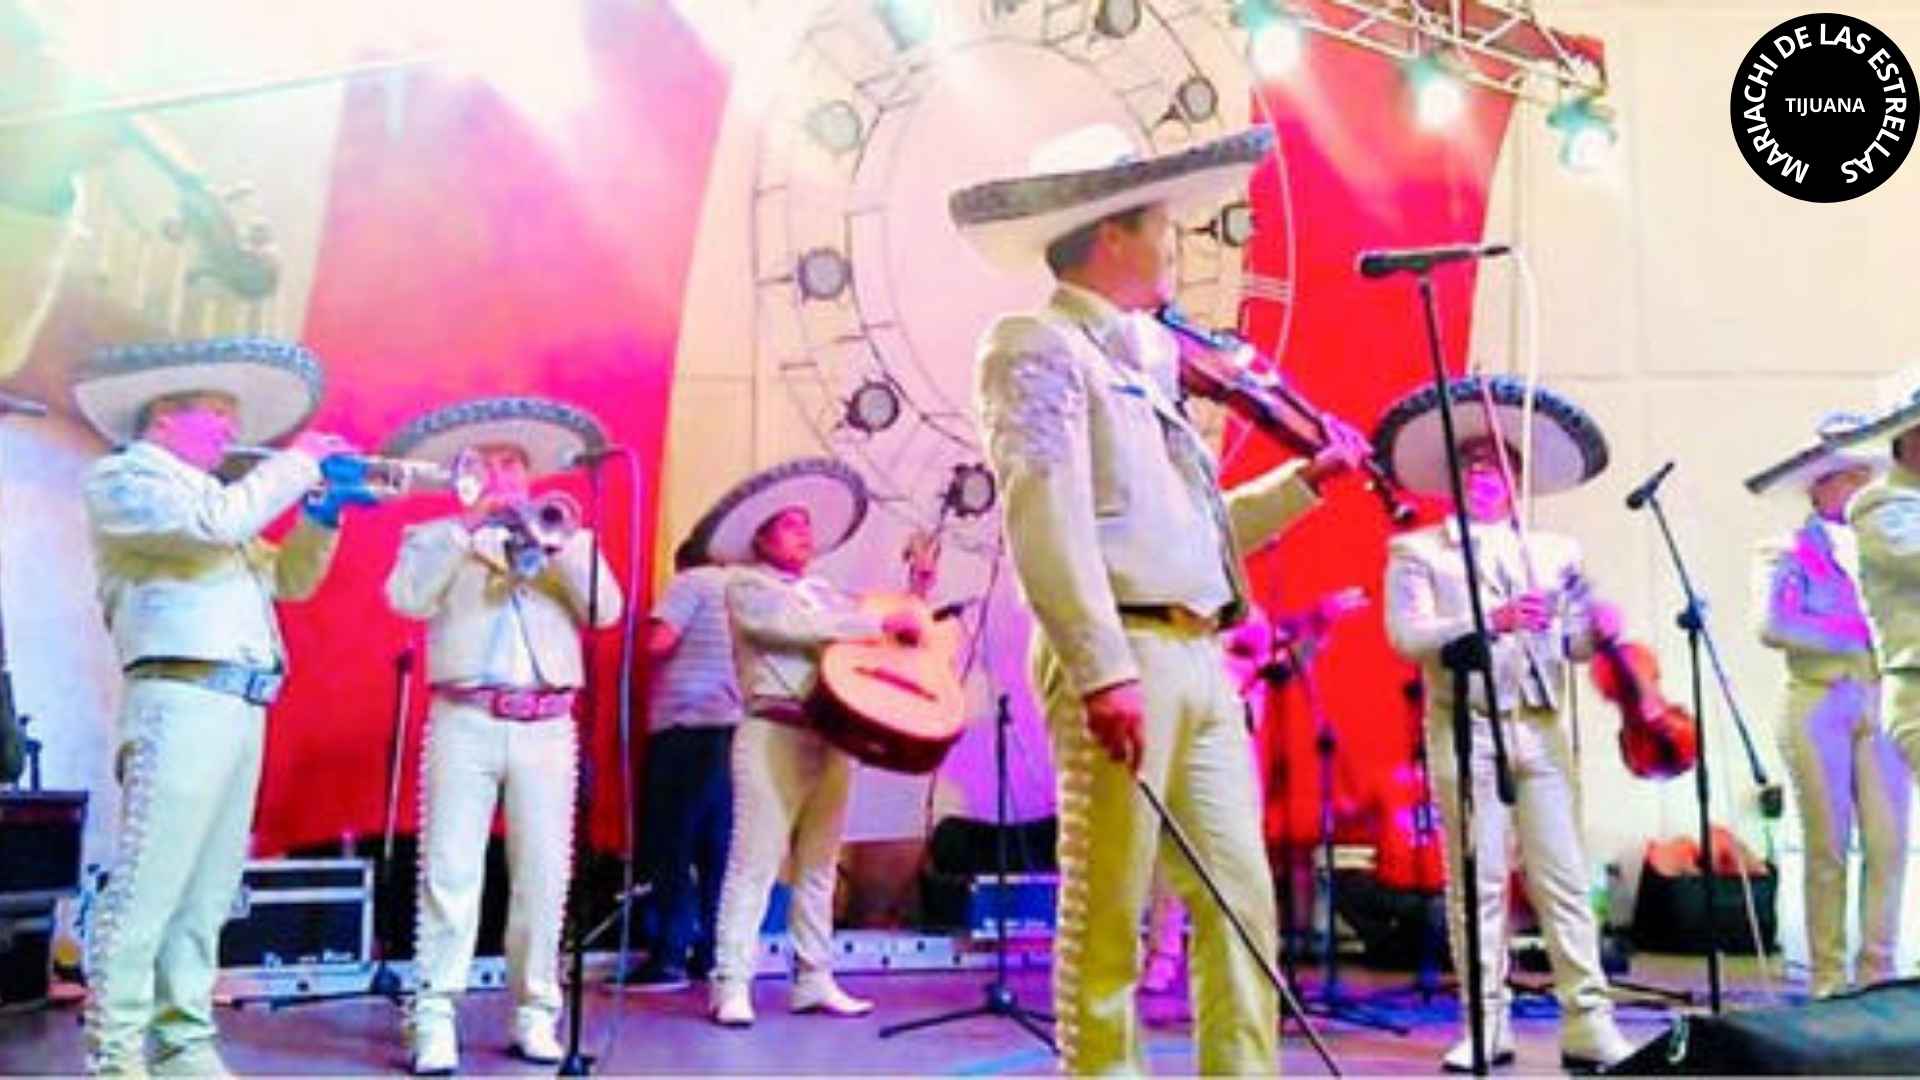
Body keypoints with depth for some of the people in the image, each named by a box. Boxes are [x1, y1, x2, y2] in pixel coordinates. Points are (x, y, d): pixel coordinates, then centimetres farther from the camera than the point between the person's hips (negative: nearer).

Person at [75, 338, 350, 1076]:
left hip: (239, 710, 9)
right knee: (146, 889, -8)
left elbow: (290, 579, 30)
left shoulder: (204, 497, 27)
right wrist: (298, 461, -4)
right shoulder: (124, 477, 2)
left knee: (206, 896, 9)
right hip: (182, 703, -8)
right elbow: (220, 520, -17)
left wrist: (323, 510, 15)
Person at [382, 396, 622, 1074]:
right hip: (465, 723, -2)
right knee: (451, 872, -5)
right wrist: (467, 528, -11)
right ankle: (434, 1020, 0)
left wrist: (561, 545, -11)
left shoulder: (566, 535, 17)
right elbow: (407, 599, -7)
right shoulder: (437, 537, 13)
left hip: (548, 728, 2)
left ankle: (534, 1015, 11)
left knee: (544, 876, 2)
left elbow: (606, 611, 3)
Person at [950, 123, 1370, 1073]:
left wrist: (1307, 480, 23)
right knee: (1106, 915, -3)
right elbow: (1048, 517, -16)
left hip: (1201, 663, 9)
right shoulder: (1039, 347, -2)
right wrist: (1104, 671, -24)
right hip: (1122, 660, -9)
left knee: (1241, 899, 8)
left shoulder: (1143, 361, 24)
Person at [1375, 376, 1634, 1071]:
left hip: (1541, 728, 3)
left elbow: (1567, 644, 10)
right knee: (1477, 881, 0)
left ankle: (1588, 1024, 8)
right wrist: (1489, 622, -22)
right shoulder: (1416, 550, 7)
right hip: (1465, 729, -3)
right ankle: (1487, 1026, 8)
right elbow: (1407, 636, -9)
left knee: (1564, 878, 3)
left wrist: (1596, 630, -13)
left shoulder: (1554, 552, 19)